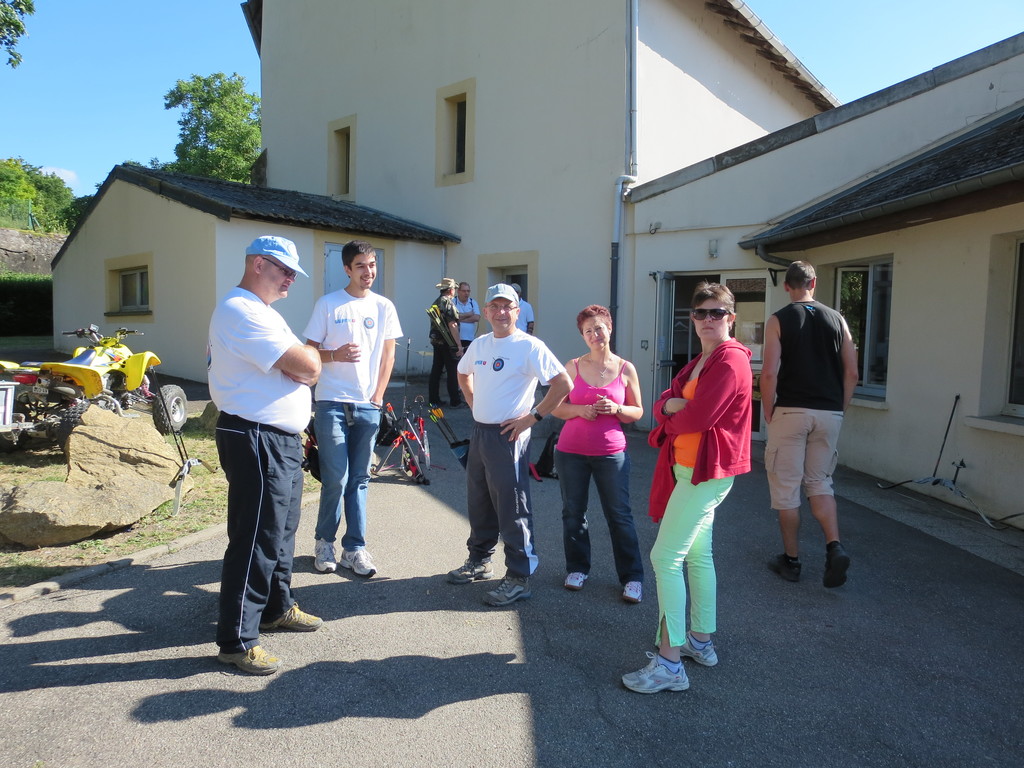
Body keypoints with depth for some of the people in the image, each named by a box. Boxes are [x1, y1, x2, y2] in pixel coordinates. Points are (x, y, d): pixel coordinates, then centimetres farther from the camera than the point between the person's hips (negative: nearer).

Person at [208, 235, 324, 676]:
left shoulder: (261, 312, 18)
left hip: (283, 439, 11)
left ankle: (277, 608, 37)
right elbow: (307, 365, -23)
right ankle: (236, 641, 8)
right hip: (257, 441, -11)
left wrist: (300, 363, -5)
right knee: (255, 540, -4)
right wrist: (306, 357, -2)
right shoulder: (241, 311, -18)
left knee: (281, 530, 21)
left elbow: (304, 367, 16)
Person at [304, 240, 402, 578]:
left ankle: (354, 548, 17)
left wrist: (378, 395, 3)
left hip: (368, 406, 3)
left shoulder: (384, 307, 6)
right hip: (332, 402, -3)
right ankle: (325, 541, 19)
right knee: (336, 479, -2)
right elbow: (311, 350, 1)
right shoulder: (327, 304, -2)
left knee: (359, 480, 8)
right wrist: (336, 355, -20)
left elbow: (388, 353, 11)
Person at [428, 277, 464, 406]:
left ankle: (434, 399, 14)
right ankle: (455, 401, 0)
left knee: (436, 371, 10)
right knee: (453, 372, -2)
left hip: (436, 341, 8)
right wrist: (459, 345, -19)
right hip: (448, 343, -8)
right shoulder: (448, 303, -14)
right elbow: (452, 325, -19)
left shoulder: (435, 303, 13)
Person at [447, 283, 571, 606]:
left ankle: (519, 578, 8)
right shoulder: (479, 345, 9)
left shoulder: (529, 346, -13)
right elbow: (463, 373, 28)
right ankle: (479, 562, 35)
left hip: (508, 436, -7)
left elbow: (563, 383, -19)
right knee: (478, 504, 18)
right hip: (479, 432, 8)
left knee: (512, 509, -3)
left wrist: (533, 416, -16)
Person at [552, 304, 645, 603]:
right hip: (571, 452, 2)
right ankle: (577, 568, 27)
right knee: (573, 512, 10)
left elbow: (637, 412, 5)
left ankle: (632, 577, 14)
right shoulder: (573, 366, 2)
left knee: (620, 515, 3)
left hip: (611, 453, -1)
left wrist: (616, 409, -14)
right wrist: (579, 410, -14)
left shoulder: (625, 369, 0)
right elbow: (556, 407, 4)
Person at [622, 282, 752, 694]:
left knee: (666, 558, -12)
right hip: (688, 467, 10)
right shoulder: (699, 362, 16)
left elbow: (696, 418, -24)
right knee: (697, 555, 17)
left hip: (705, 471, -10)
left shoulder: (731, 360, -16)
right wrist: (671, 405, -13)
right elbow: (664, 401, 11)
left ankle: (669, 663, -5)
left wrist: (672, 419, -3)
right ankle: (701, 641, 31)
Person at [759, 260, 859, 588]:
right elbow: (852, 372, 5)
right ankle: (835, 547, 0)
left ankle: (791, 561, 15)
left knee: (786, 487, 7)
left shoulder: (779, 320, -4)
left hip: (790, 412, -4)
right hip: (829, 414, 4)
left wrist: (768, 415, -2)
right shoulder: (836, 319, 7)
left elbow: (769, 373, -12)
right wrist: (839, 409, 15)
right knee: (819, 482, 17)